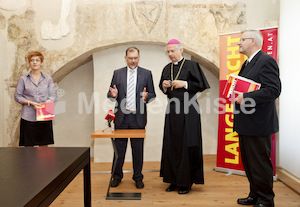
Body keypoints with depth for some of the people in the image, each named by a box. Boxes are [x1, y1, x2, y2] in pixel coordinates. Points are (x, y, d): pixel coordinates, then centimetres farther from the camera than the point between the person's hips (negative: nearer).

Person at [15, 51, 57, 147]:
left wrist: (46, 103, -12)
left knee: (44, 145, 4)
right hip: (28, 117, -1)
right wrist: (30, 102, -10)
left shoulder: (48, 79, 10)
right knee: (28, 146, 2)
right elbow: (17, 96, 5)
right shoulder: (23, 79, 6)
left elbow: (53, 95, 8)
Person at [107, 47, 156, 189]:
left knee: (138, 149, 7)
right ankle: (117, 176, 24)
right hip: (121, 118, 1)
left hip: (138, 118, -1)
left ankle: (138, 177, 22)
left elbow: (153, 94, 6)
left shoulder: (146, 74, 6)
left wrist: (146, 96, -16)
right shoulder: (117, 73, 9)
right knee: (119, 148, 8)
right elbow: (110, 94, 9)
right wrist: (113, 94, -14)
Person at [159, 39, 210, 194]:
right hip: (172, 110, 6)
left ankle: (186, 182, 10)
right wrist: (164, 86, -2)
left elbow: (201, 85, -5)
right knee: (171, 145, 6)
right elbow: (163, 89, 20)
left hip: (188, 111, -5)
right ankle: (174, 180, 18)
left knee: (186, 145, -2)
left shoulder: (191, 65, -3)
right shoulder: (167, 69, 14)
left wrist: (185, 84, -15)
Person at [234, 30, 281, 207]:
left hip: (258, 124, -10)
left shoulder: (266, 61, -12)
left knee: (260, 162, 0)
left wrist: (246, 98, -23)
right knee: (248, 162, 17)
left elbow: (273, 90, -21)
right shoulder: (248, 63, 19)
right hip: (245, 124, 10)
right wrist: (236, 94, 5)